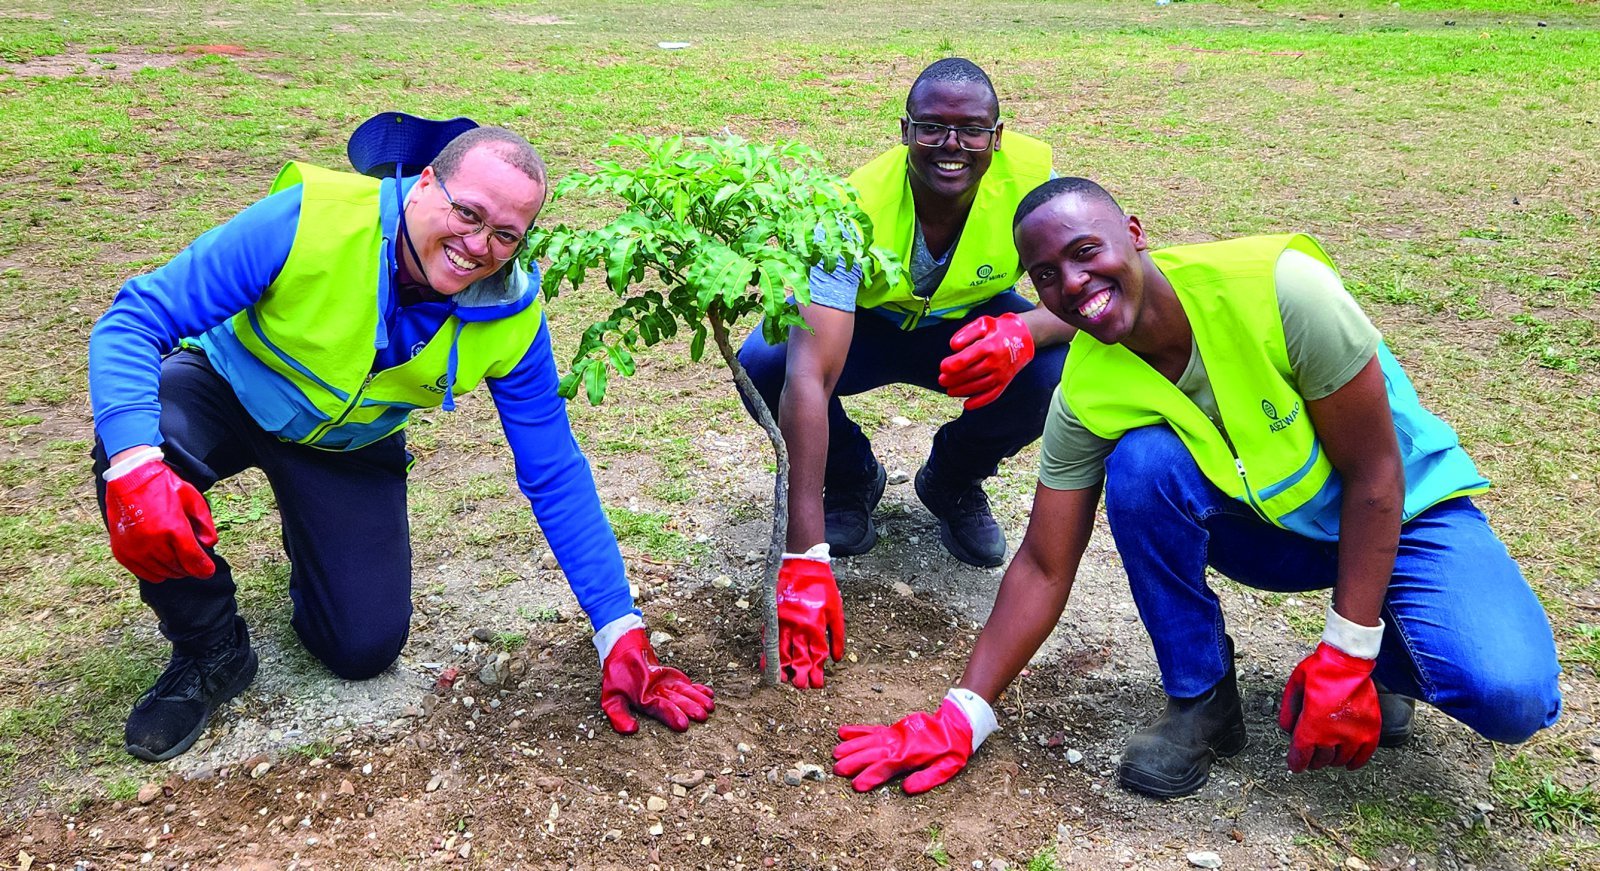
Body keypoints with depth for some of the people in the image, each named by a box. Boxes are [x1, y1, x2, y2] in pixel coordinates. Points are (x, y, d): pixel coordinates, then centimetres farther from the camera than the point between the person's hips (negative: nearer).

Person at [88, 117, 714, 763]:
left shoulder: (512, 318, -23)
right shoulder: (312, 219, -33)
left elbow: (556, 478, -16)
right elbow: (134, 319, -30)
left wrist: (621, 632, -18)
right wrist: (134, 462, -49)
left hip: (350, 444, 2)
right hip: (230, 387, -1)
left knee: (365, 649, -8)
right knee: (137, 449, -36)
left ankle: (310, 539, 28)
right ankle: (210, 651, -7)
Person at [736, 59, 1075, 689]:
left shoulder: (1029, 171, -26)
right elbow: (810, 377, -43)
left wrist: (1025, 331, -48)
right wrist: (804, 558, -50)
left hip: (972, 327, 2)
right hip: (867, 326, -1)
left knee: (1055, 374, -30)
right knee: (762, 365, -31)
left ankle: (953, 480, 4)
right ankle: (852, 478, 3)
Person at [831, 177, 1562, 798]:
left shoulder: (1280, 286, -30)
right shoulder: (1087, 395, -18)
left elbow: (1376, 476, -22)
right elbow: (1043, 570, -12)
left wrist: (1349, 660, -22)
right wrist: (961, 718, -18)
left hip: (1402, 512, -2)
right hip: (1268, 527, 2)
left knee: (1509, 696, -28)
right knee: (1142, 463, -29)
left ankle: (1386, 656, 8)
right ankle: (1202, 700, -9)